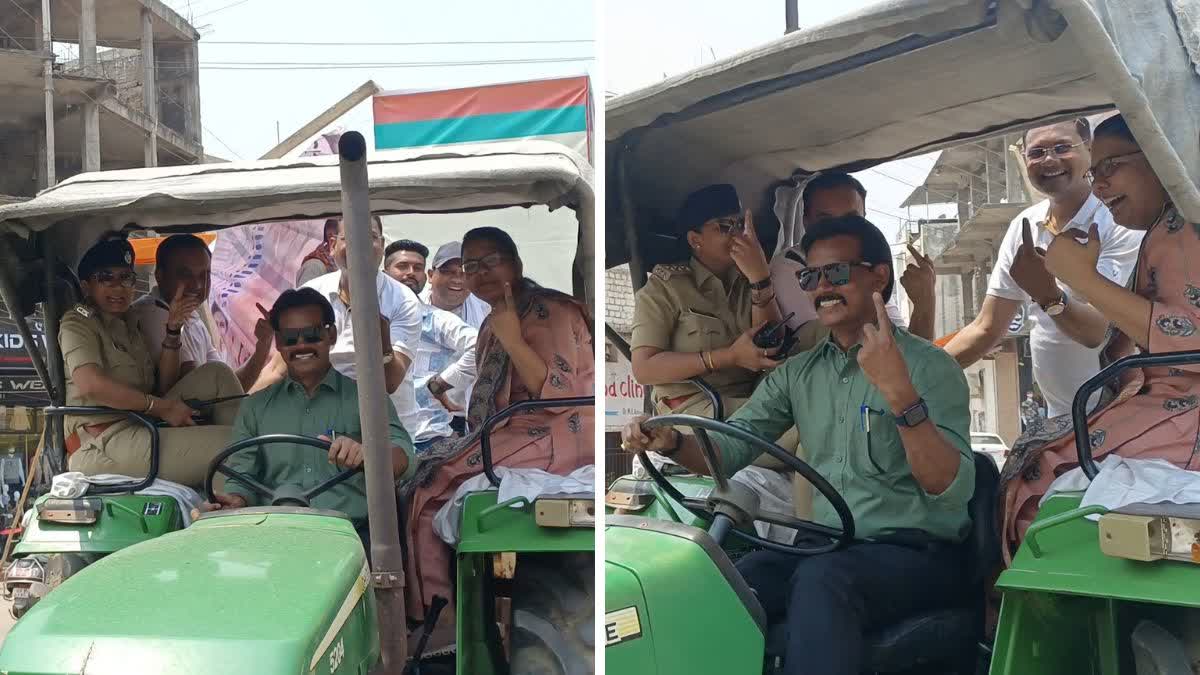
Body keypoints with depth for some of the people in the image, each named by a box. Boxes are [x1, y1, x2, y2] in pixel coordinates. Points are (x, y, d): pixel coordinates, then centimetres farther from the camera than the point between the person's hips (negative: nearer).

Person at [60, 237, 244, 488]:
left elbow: (164, 386, 14)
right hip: (106, 443, -8)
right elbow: (90, 384, -20)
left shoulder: (129, 325, 24)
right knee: (228, 442, -21)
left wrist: (172, 330, 3)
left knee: (215, 373, -1)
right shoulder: (77, 322, 0)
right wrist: (161, 407, -18)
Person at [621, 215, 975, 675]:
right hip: (828, 547, 4)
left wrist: (900, 395, -31)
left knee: (821, 577, -35)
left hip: (918, 554, -4)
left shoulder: (930, 366, -5)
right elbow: (730, 449, 7)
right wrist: (671, 442, -15)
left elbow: (952, 493, -17)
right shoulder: (797, 373, 13)